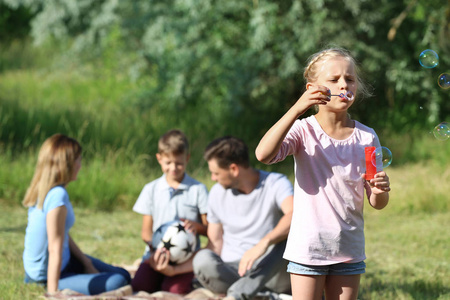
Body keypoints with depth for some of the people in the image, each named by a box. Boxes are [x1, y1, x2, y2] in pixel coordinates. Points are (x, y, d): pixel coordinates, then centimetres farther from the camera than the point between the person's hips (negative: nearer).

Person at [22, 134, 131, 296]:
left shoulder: (41, 190, 0)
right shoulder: (57, 196, -28)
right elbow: (55, 249, -28)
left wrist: (86, 263, 14)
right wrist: (52, 293, -27)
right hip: (45, 277, -10)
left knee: (123, 275, 12)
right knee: (118, 283, -17)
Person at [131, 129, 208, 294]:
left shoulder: (198, 189, 5)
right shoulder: (151, 189, 11)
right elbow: (146, 231, 9)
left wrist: (196, 226, -19)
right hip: (156, 254, 2)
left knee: (175, 289, -29)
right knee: (138, 286, -23)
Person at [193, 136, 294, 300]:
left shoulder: (276, 184, -7)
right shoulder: (217, 193, 10)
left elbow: (294, 216, -29)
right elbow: (215, 243, 14)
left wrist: (264, 243, -46)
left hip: (268, 272, -3)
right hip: (231, 272, 3)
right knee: (203, 258, -29)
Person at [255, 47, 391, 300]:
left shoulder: (366, 137, 1)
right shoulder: (304, 131, -7)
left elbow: (377, 204, 5)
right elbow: (263, 154, -27)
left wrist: (380, 191, -19)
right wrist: (296, 110, -29)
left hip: (349, 250, 3)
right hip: (308, 248, -3)